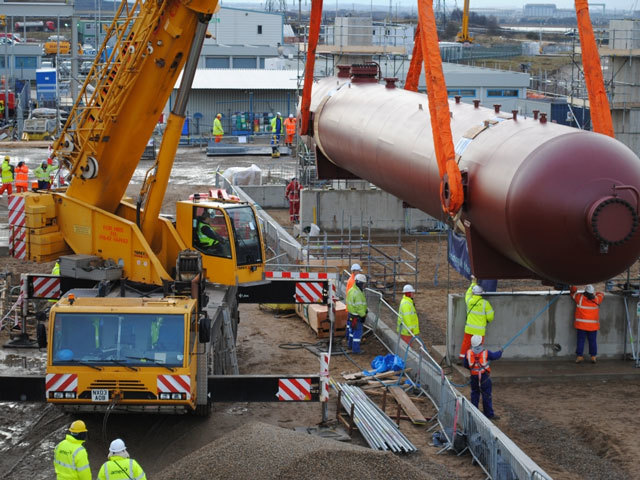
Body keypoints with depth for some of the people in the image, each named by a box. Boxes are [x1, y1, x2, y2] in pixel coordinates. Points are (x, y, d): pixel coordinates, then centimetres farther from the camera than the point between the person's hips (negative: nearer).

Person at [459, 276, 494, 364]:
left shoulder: (469, 300, -6)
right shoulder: (485, 303, -13)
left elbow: (468, 293, 19)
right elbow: (490, 316, -9)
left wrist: (473, 283, 29)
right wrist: (488, 320, 16)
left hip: (469, 328, 2)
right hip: (480, 330, -2)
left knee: (466, 342, 12)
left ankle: (462, 359, 14)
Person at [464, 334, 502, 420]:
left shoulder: (468, 353, -7)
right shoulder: (486, 352, -14)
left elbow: (466, 365, 3)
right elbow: (495, 356, 4)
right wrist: (500, 352, 26)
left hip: (474, 377, 3)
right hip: (484, 377, -3)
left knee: (474, 394, 17)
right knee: (486, 395, 5)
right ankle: (489, 414, 9)